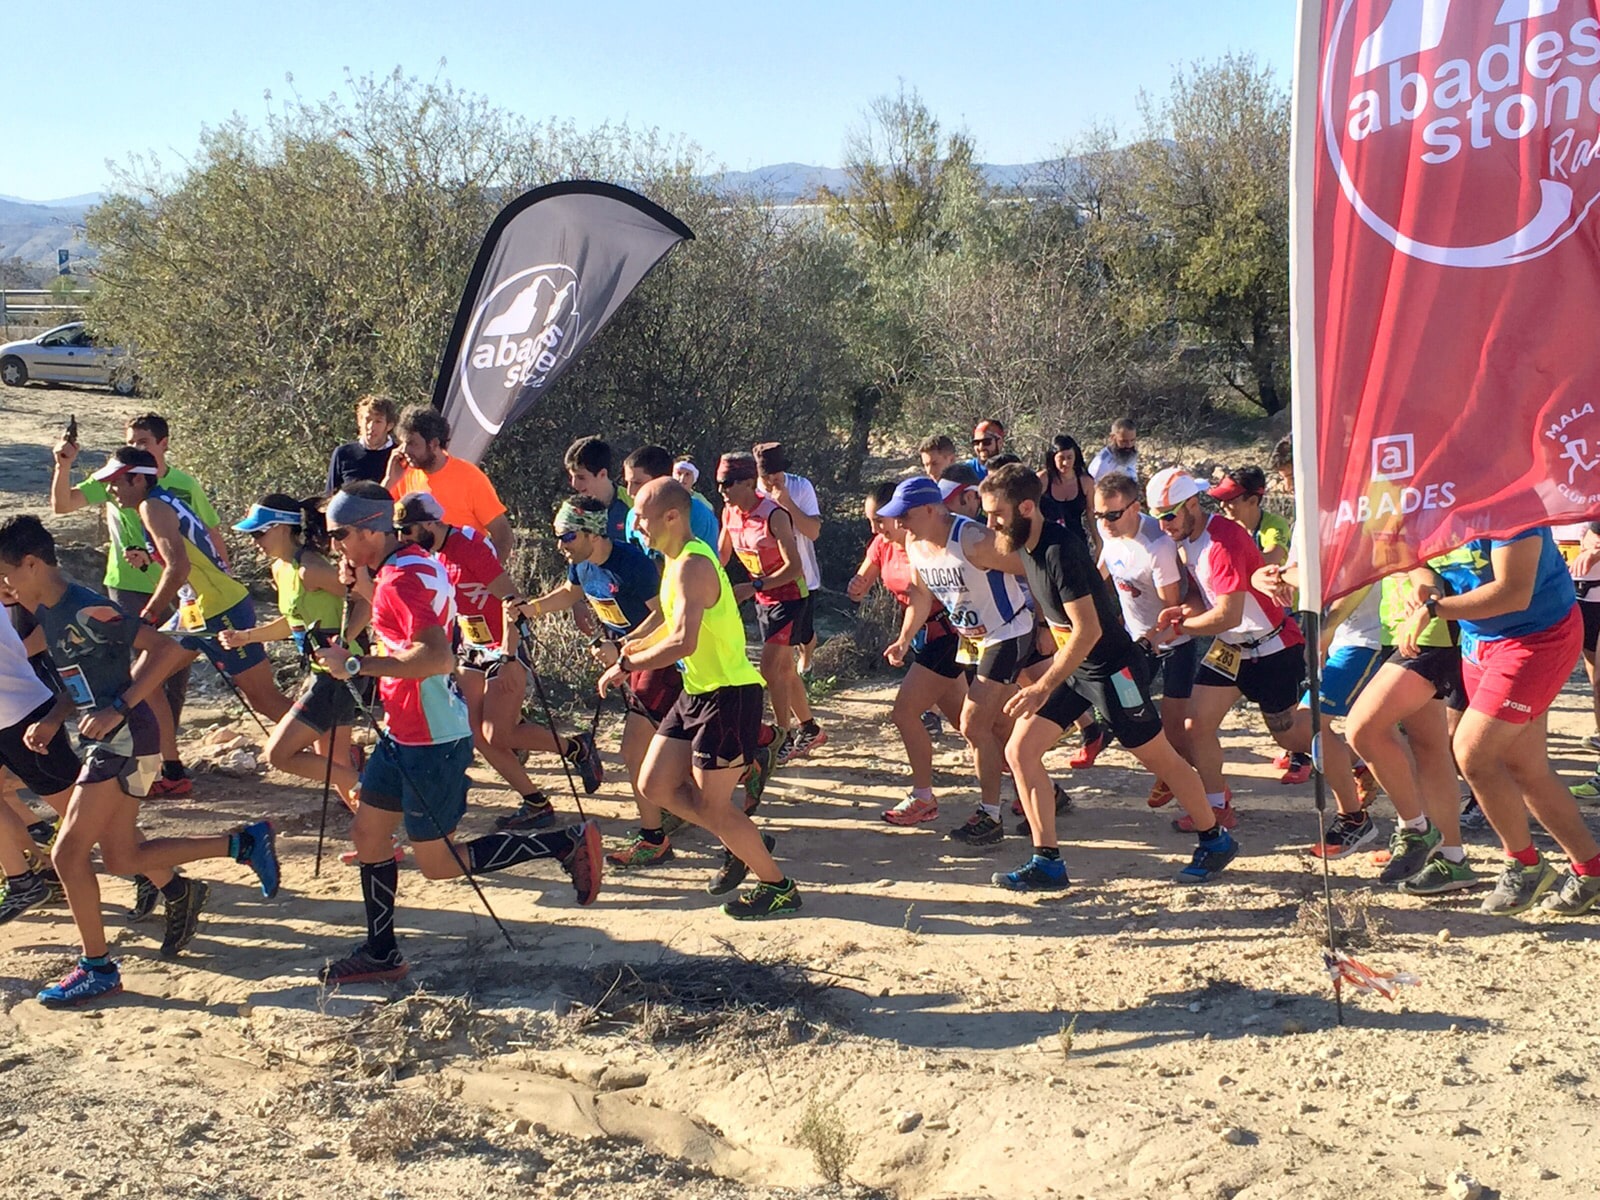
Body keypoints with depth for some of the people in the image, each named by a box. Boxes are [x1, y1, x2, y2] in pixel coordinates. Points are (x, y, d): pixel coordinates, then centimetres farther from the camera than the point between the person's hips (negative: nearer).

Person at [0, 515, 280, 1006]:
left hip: (124, 740, -10)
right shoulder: (46, 613, 11)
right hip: (102, 742, 10)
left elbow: (166, 649, -22)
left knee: (68, 853, -9)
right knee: (122, 857, 14)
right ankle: (242, 844, 28)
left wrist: (119, 709, -24)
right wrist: (52, 720, 6)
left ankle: (98, 968, 5)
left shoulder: (85, 610, -18)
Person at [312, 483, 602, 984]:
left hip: (432, 740, -10)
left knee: (437, 862, 0)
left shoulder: (401, 577, -22)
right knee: (367, 831, 14)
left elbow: (438, 657, -35)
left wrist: (356, 665, -28)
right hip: (402, 733, 10)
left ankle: (570, 843, 4)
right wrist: (365, 589, 9)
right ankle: (380, 953, 26)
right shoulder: (412, 564, 9)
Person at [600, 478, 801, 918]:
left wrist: (625, 666, -24)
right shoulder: (675, 561, 11)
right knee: (655, 786, 11)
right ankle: (741, 844, 27)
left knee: (711, 806, -2)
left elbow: (683, 642, -34)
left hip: (729, 696, -10)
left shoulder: (692, 566, -22)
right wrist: (636, 646, 11)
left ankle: (779, 887, 15)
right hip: (698, 692, 10)